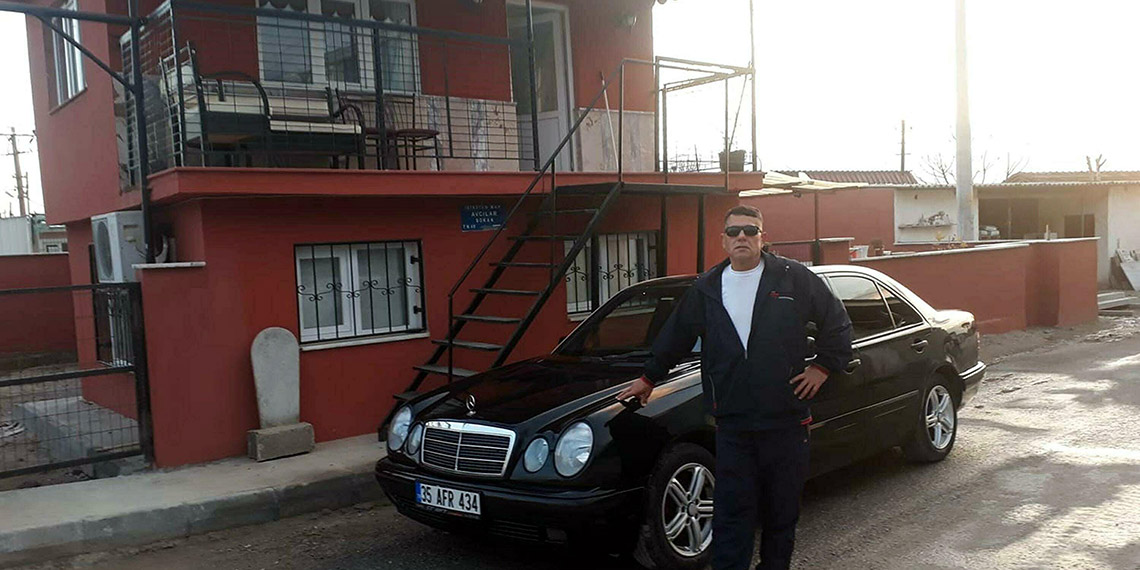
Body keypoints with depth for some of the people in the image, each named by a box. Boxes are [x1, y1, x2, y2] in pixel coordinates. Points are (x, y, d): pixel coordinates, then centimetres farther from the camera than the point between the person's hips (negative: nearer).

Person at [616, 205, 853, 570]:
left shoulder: (794, 278, 2)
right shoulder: (706, 289, 9)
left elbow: (836, 322, 10)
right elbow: (674, 339, 20)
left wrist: (823, 366, 4)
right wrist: (648, 379, 26)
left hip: (786, 419, 0)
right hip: (732, 423, 1)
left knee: (782, 509, 12)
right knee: (732, 511, 1)